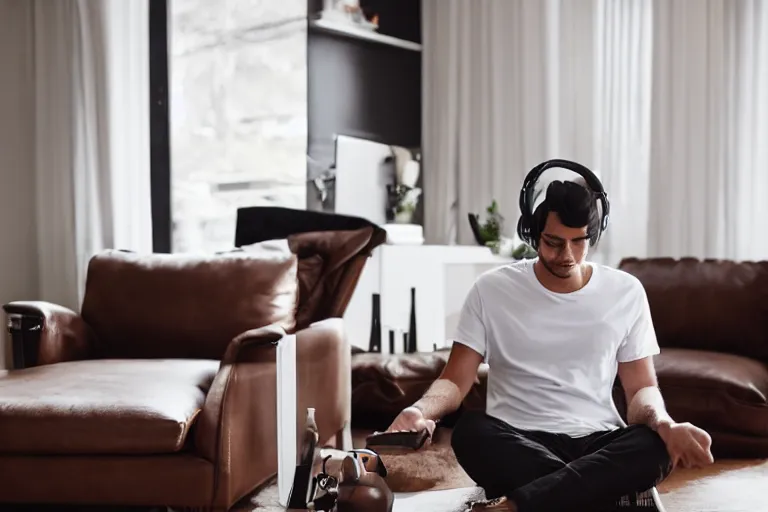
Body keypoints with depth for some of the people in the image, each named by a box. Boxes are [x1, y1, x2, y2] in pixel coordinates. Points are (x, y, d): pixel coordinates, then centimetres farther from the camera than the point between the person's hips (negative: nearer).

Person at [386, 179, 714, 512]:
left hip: (599, 442, 1)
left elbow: (641, 387, 6)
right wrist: (421, 410, -26)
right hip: (518, 443, 0)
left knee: (656, 446, -31)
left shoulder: (626, 292, 5)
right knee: (470, 434, -34)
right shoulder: (491, 290, 0)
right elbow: (455, 381, -1)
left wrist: (665, 425, -19)